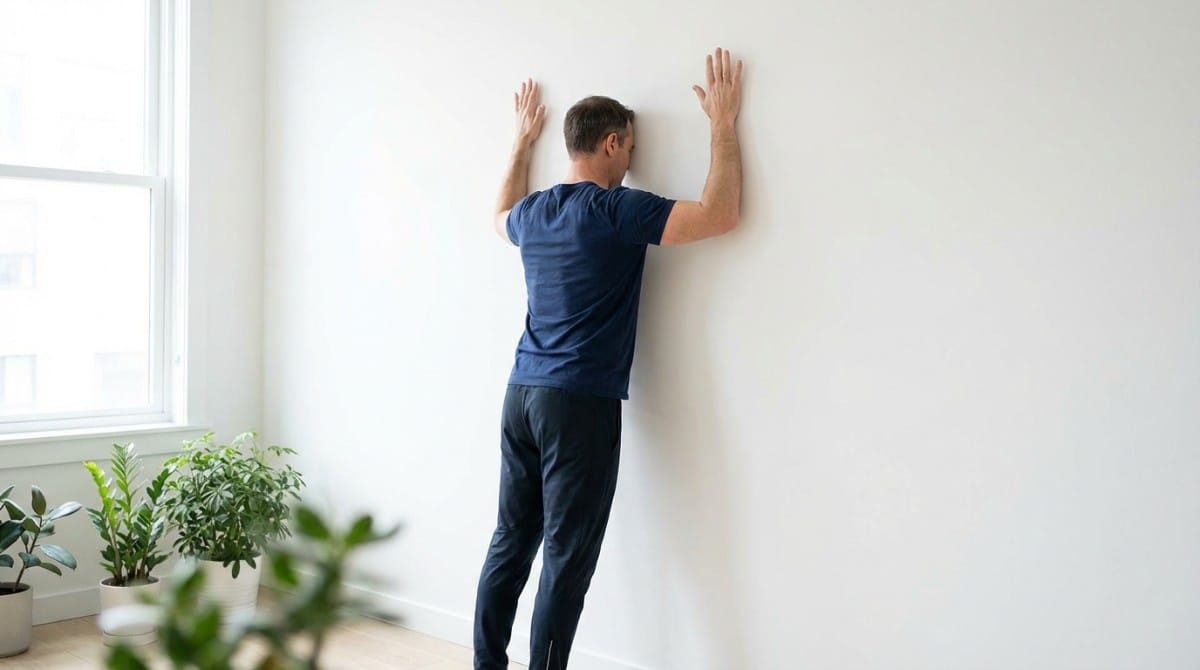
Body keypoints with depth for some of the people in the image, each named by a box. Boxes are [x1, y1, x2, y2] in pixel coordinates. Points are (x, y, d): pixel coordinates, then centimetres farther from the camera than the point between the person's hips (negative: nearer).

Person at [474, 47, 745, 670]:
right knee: (566, 560, -1)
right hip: (580, 405, -7)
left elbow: (501, 217, 36)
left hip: (521, 396, 8)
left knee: (510, 543, 13)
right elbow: (721, 215, -13)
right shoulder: (617, 211, -11)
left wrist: (522, 142, 42)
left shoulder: (533, 212, 10)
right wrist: (724, 124, -3)